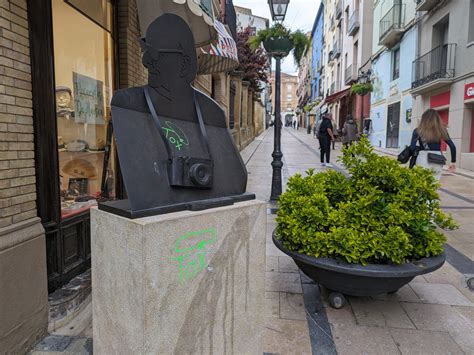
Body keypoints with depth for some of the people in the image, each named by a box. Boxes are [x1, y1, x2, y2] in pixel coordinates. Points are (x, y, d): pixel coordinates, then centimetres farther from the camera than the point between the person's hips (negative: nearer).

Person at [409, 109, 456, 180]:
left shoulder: (418, 131, -1)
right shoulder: (441, 130, 6)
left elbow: (412, 147, -11)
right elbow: (452, 146, 4)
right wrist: (453, 161, 14)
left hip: (423, 160, -3)